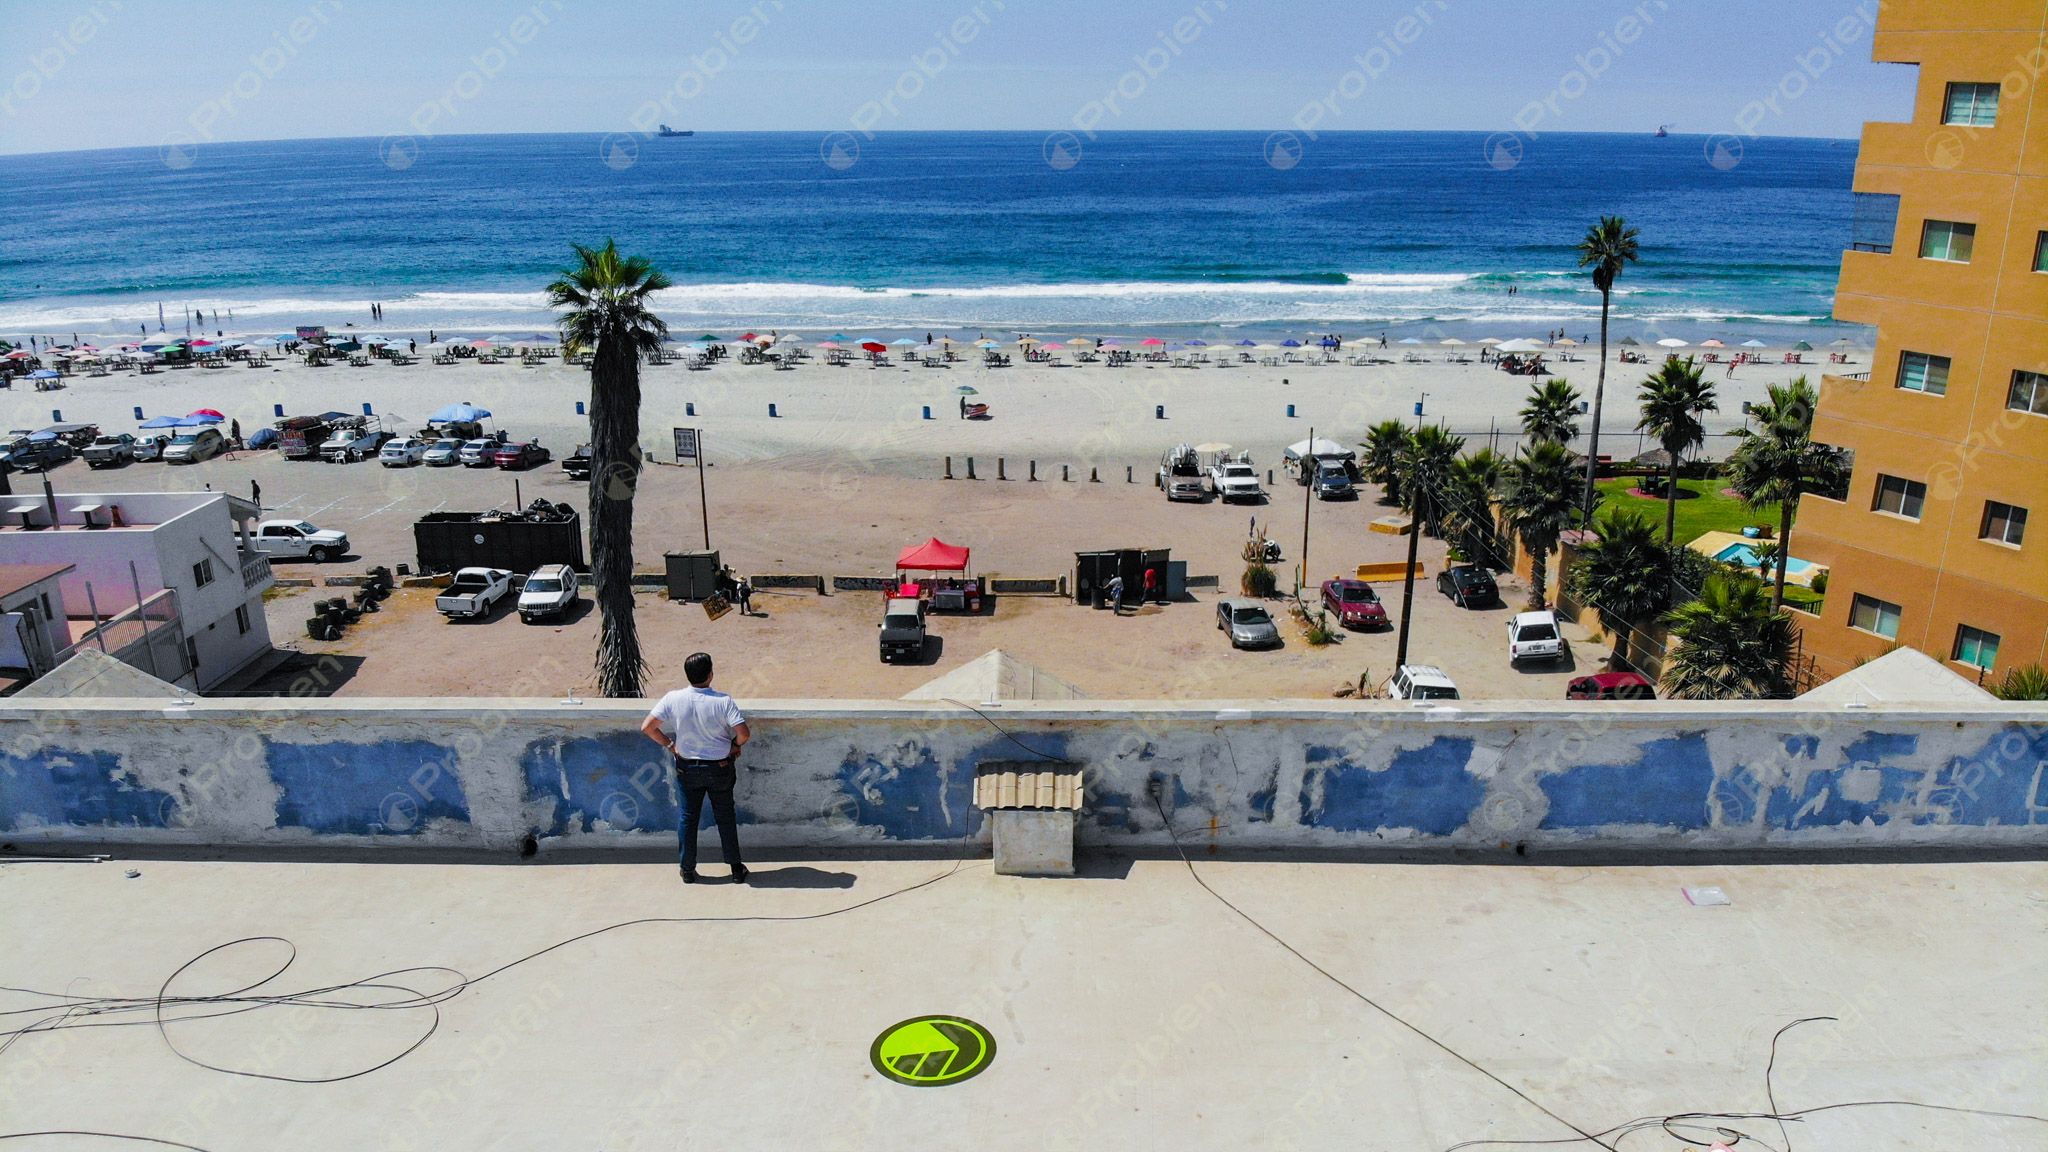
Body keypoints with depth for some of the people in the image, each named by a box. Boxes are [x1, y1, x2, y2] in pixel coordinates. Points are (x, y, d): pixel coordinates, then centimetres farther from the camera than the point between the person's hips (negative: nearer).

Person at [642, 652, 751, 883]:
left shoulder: (673, 699, -14)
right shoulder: (723, 701, -20)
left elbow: (647, 727, -13)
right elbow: (744, 733, -26)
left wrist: (669, 745, 1)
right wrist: (736, 745, -3)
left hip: (687, 768, 1)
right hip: (720, 769, -1)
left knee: (688, 817, 16)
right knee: (725, 817, 14)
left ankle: (688, 870, 23)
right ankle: (736, 869, 22)